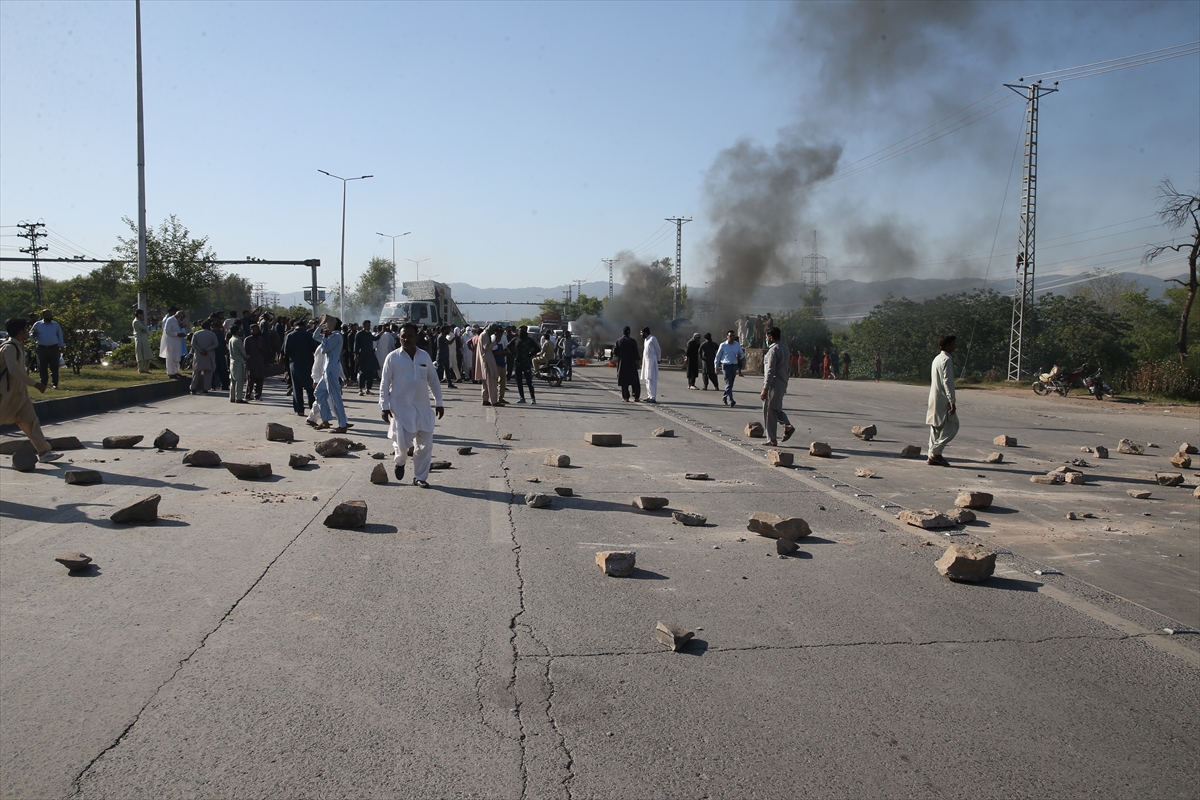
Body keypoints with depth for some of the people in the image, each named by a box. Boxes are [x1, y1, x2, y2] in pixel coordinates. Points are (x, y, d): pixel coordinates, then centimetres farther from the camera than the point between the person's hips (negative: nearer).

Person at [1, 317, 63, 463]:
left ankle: (44, 452, 2)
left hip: (19, 394, 9)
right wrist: (35, 384, -31)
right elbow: (14, 370, -29)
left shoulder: (18, 346, 11)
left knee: (31, 422, 4)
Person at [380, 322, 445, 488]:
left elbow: (433, 381, 11)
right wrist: (385, 407, -7)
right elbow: (384, 384, -2)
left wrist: (438, 402, 9)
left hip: (422, 407, 3)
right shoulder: (392, 357, -5)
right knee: (402, 443, -11)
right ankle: (400, 462, 24)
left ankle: (420, 477, 20)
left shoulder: (425, 356, 4)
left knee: (425, 444, 5)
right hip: (401, 408, -3)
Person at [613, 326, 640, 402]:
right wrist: (638, 363, 1)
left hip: (622, 364, 0)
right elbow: (636, 353, -7)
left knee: (624, 381, 5)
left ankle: (626, 398, 1)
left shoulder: (618, 341, -4)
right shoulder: (632, 341, -6)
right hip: (631, 364, 0)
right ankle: (636, 397, 1)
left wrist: (613, 348, 19)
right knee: (634, 380, 8)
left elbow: (615, 353, -3)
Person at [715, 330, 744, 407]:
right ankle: (731, 400, -20)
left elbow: (742, 354, 13)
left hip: (734, 366, 4)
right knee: (728, 383, -13)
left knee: (731, 383, 11)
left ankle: (724, 397, 31)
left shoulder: (737, 345, 6)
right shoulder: (723, 345, -3)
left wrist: (740, 356, -12)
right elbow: (718, 356, 3)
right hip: (726, 366, -4)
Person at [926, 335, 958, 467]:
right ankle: (935, 452, -6)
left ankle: (932, 456, 10)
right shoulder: (947, 360, -13)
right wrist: (952, 401, -20)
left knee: (936, 428, 10)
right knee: (952, 427, -3)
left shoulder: (937, 358, 15)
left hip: (934, 398, 9)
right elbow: (947, 382, -19)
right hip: (943, 400, -9)